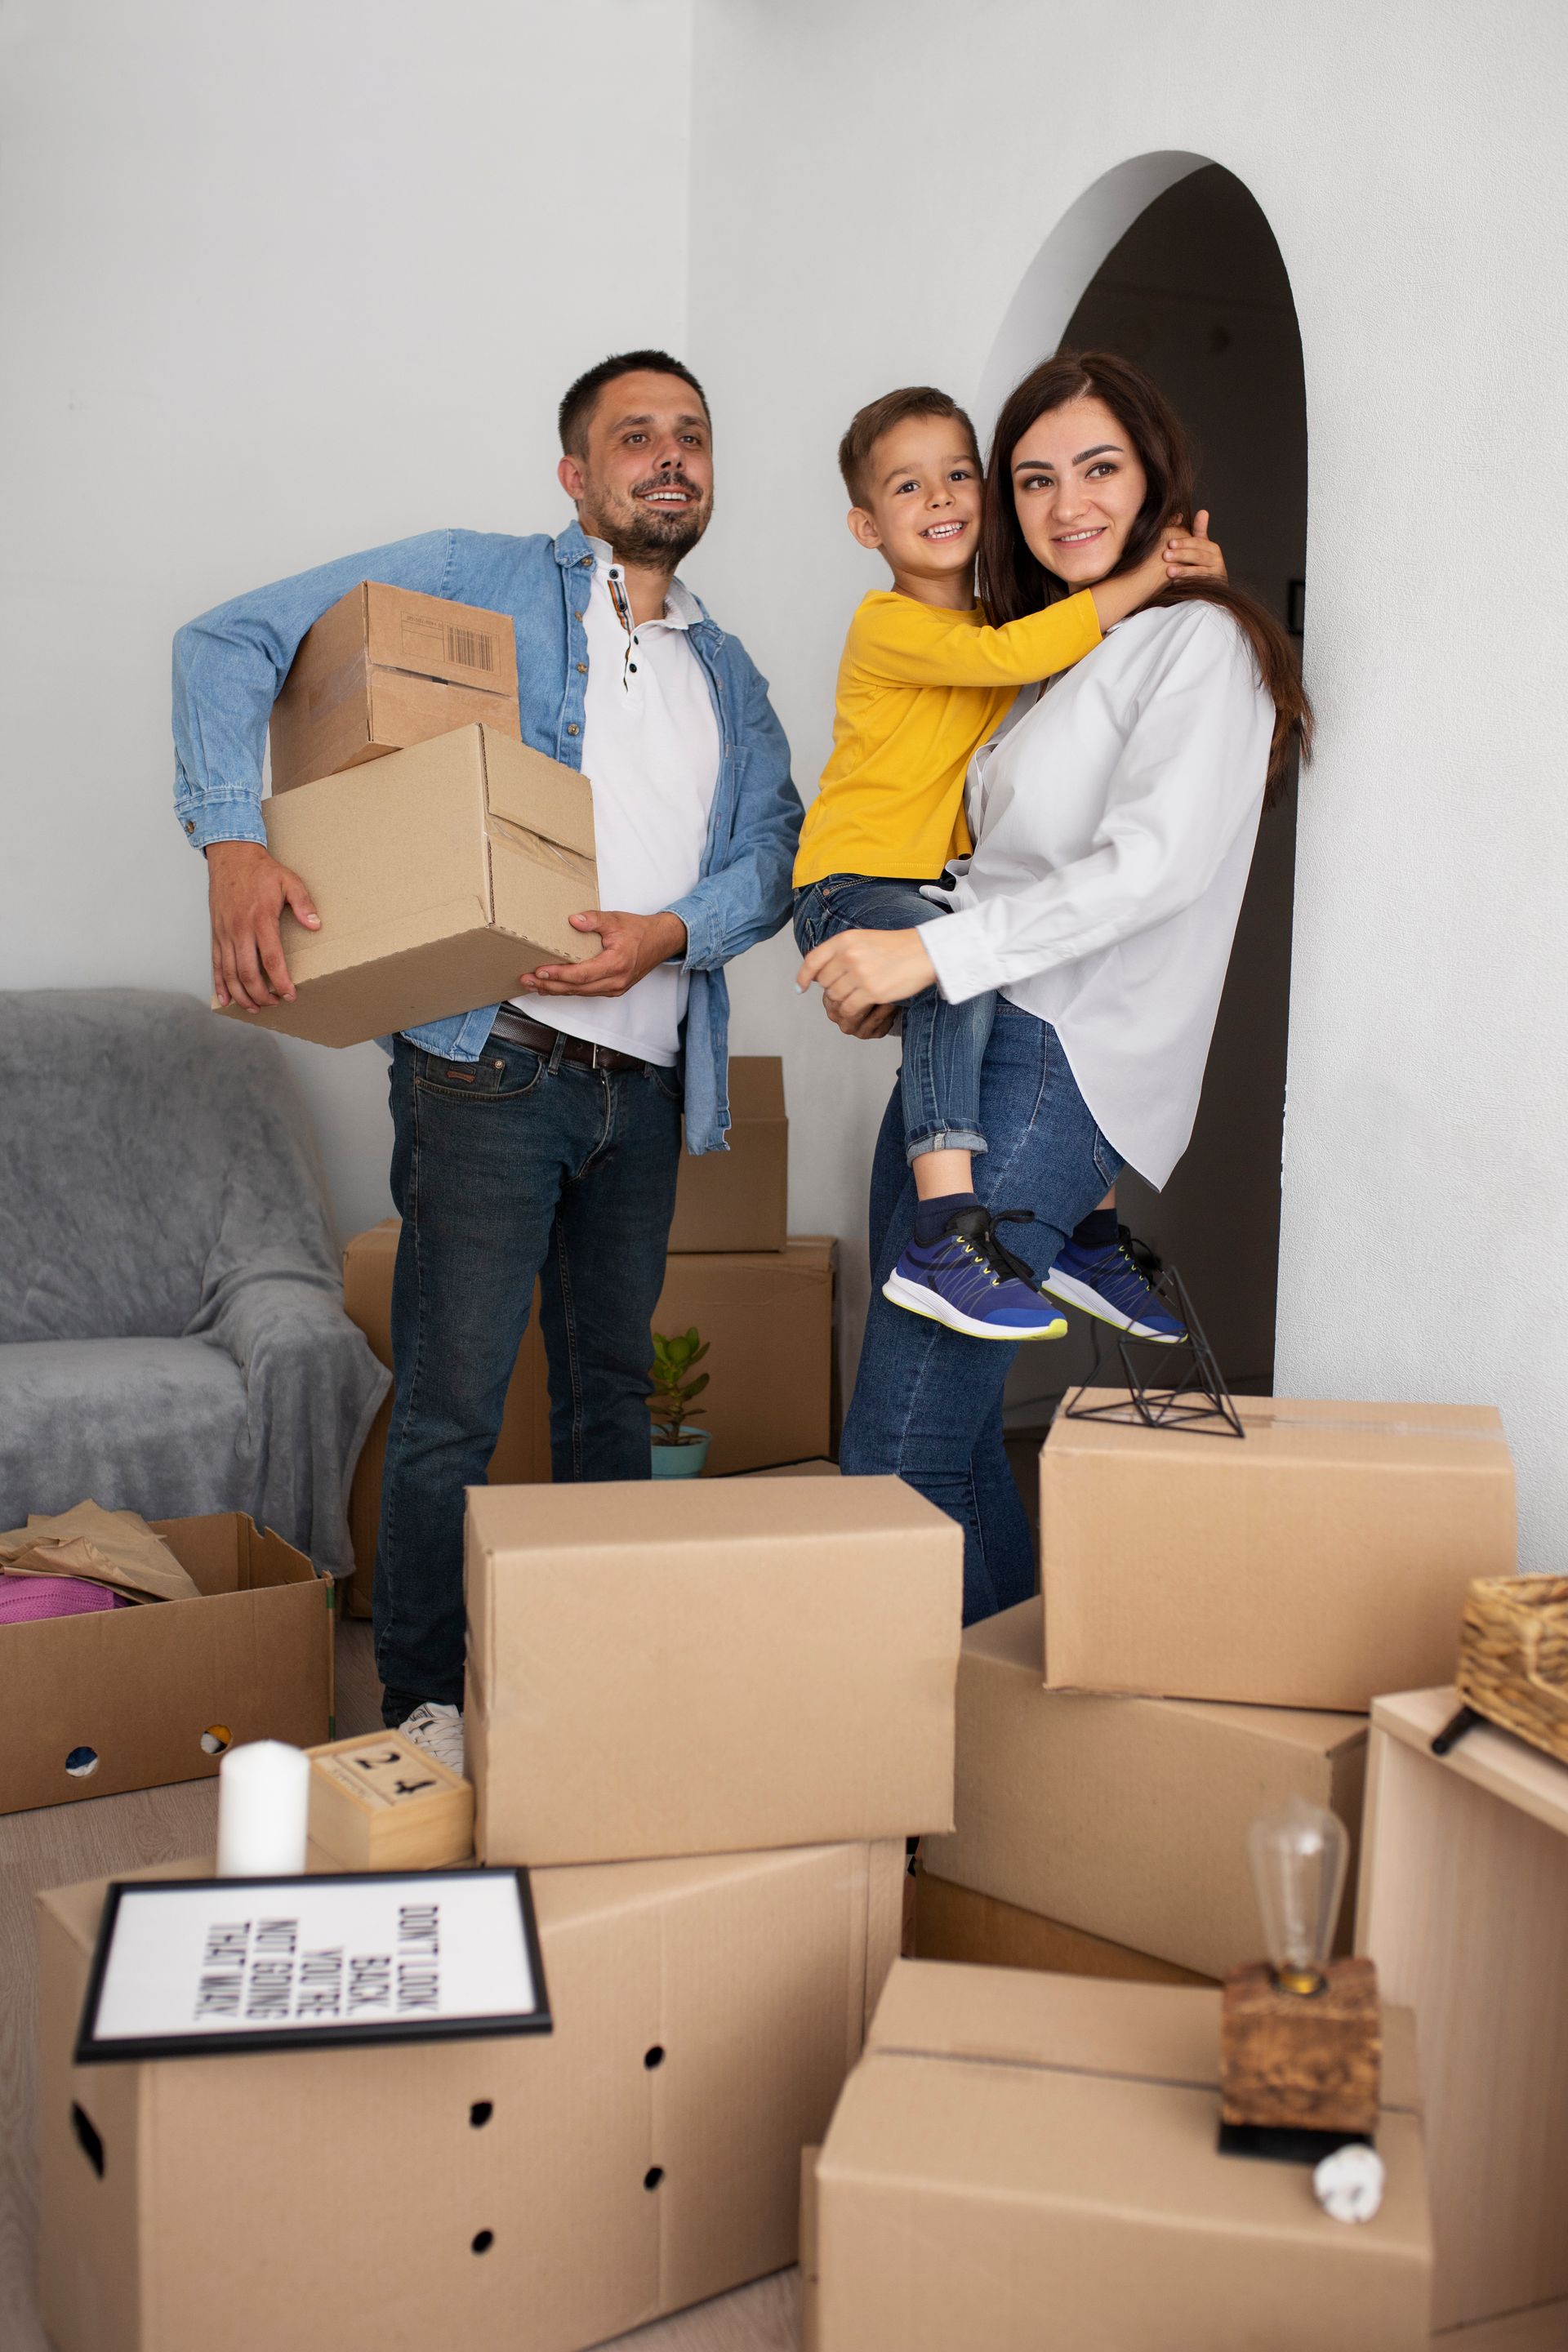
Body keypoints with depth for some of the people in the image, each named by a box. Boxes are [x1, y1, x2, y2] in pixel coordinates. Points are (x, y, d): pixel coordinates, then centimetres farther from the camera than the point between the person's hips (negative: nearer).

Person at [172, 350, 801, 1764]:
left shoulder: (726, 674, 19)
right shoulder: (479, 583, 2)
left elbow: (777, 850, 8)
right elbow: (232, 643, -3)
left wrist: (670, 932, -12)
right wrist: (234, 842, -19)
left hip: (646, 1085, 6)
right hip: (493, 1069, -5)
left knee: (613, 1394, 15)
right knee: (452, 1411, -3)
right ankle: (424, 1701, 12)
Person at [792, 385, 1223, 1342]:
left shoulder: (1003, 618, 14)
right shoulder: (887, 625, -11)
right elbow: (1010, 655, -29)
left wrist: (1192, 579, -2)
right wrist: (1142, 580, -23)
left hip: (950, 894, 9)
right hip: (852, 886, -9)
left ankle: (1093, 1237, 20)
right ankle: (945, 1241, -40)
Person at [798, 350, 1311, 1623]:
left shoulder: (1197, 639, -3)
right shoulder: (1051, 656, 24)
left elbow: (1156, 860, -18)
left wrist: (934, 951, -21)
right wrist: (898, 982, 9)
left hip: (1058, 1066, -9)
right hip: (964, 1056, 9)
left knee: (895, 1461, -13)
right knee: (946, 1425, 10)